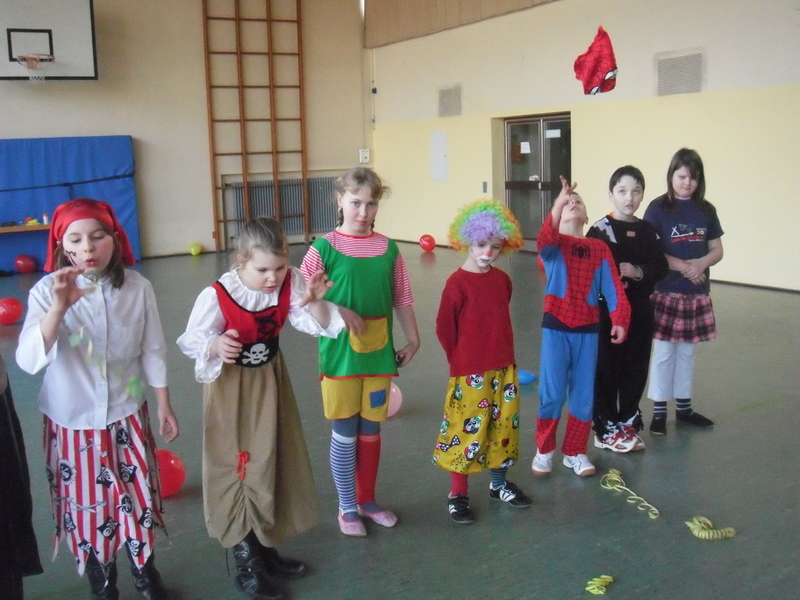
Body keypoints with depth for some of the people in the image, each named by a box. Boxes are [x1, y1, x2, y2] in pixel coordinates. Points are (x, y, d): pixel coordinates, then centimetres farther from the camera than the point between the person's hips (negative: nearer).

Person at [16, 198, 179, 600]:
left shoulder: (137, 287, -10)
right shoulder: (47, 292, -15)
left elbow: (152, 350, 1)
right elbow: (29, 361, -26)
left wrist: (164, 405, 5)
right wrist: (60, 307, -37)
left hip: (127, 416, 1)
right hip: (72, 421, -1)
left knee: (139, 497, 12)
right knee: (87, 504, 11)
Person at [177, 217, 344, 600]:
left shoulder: (290, 284, -13)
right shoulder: (217, 296, -25)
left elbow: (315, 324, -8)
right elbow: (191, 341, -18)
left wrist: (314, 300, -28)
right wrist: (215, 345, -39)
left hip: (270, 381, 5)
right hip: (232, 388, -5)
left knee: (272, 463, 15)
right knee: (237, 467, 4)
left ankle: (265, 546, 36)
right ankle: (247, 564, 20)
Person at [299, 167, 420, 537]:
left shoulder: (388, 249, 3)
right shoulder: (324, 248, -7)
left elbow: (402, 299, 8)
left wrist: (413, 339, 8)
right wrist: (338, 311, -19)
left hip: (379, 352, 3)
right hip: (340, 351, -3)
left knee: (371, 430, 14)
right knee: (345, 433, 5)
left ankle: (367, 500, 32)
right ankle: (347, 507, 23)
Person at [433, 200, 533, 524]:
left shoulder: (502, 279, 4)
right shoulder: (457, 283, -15)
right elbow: (444, 329, -10)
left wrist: (504, 357, 14)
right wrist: (461, 363, -2)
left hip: (504, 370, 6)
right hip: (470, 374, -6)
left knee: (503, 426, 16)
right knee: (467, 430, 2)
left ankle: (499, 483, 34)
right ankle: (458, 495, 16)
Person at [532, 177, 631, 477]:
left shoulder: (599, 248, 7)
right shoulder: (553, 245, -2)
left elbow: (613, 287, 0)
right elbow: (544, 240, -27)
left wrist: (619, 319, -13)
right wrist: (558, 203, -38)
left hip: (587, 330, 3)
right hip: (555, 328, -3)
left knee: (584, 395, 9)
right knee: (552, 394, 0)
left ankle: (575, 452, 25)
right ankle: (544, 450, 18)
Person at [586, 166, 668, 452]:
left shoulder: (647, 230, 8)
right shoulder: (600, 230, -7)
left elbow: (660, 266, 2)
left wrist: (638, 272, -14)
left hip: (640, 311, 5)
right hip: (608, 311, -5)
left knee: (635, 369, 11)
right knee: (606, 370, 3)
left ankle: (628, 422, 28)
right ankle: (606, 430, 16)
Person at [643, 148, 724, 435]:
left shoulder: (706, 210, 6)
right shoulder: (658, 208, -6)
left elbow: (717, 250, 8)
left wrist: (701, 263, -13)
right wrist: (682, 266, -19)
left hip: (697, 294, 4)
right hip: (666, 291, -4)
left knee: (688, 351, 13)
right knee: (663, 352, 1)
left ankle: (684, 407, 25)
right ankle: (659, 411, 10)